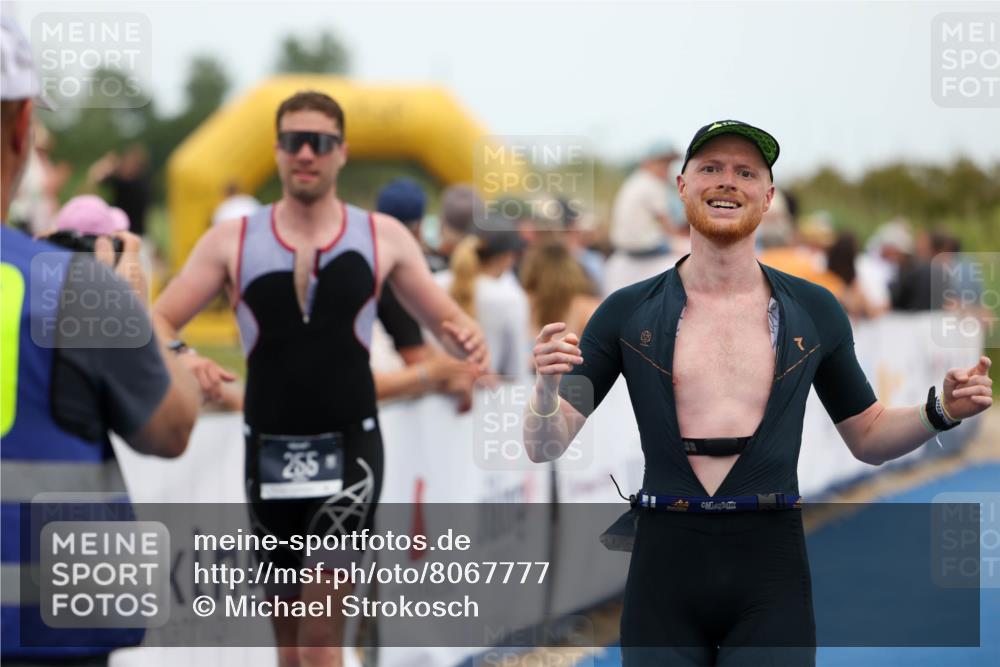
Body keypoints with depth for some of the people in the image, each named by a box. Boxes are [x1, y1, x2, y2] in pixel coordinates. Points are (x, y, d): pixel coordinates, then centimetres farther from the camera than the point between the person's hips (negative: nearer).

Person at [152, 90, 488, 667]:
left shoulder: (383, 237, 1)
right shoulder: (231, 241, 1)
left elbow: (447, 321, 9)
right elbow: (156, 326, 1)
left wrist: (467, 340, -16)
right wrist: (180, 359, -23)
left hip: (349, 447, -2)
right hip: (269, 449, 2)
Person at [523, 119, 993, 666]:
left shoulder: (814, 312, 7)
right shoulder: (629, 312, 3)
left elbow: (868, 438, 18)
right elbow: (545, 447, 1)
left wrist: (941, 411, 0)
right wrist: (547, 385, -20)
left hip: (771, 566, 0)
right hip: (665, 563, 0)